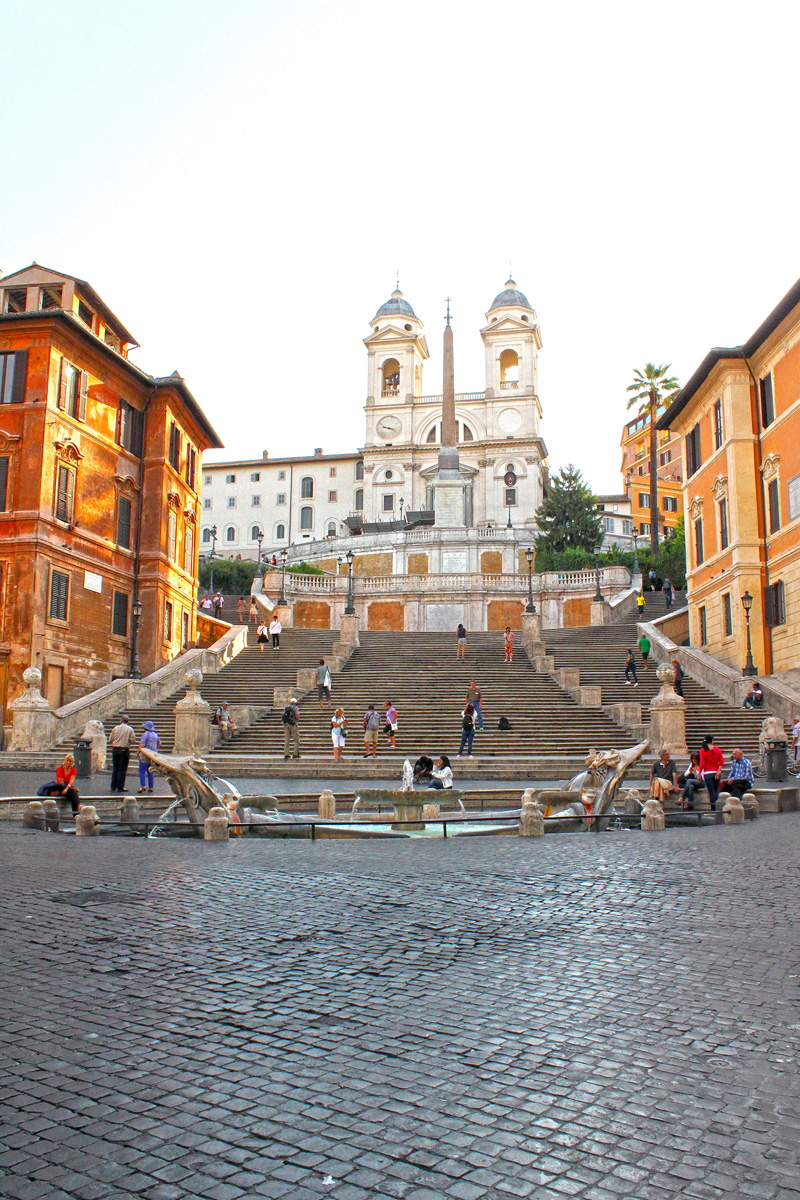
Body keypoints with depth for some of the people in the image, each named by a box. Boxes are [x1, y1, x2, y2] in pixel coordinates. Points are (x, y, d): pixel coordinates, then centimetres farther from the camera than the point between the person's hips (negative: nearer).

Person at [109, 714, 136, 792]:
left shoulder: (115, 728, 3)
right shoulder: (129, 729, -3)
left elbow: (110, 740, 5)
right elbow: (133, 740, -8)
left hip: (115, 749, 3)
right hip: (124, 750, -3)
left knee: (115, 768, 13)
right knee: (122, 769, 1)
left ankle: (113, 786, 16)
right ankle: (120, 787, 0)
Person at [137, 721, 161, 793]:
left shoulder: (145, 734, -11)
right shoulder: (155, 735, 12)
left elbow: (142, 745, -17)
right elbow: (159, 744, 22)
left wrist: (138, 753, -8)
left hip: (145, 755, -7)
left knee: (142, 771, -4)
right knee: (150, 772, 11)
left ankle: (143, 786, -14)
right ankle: (151, 787, 9)